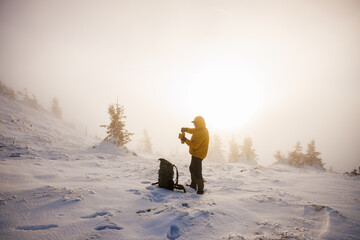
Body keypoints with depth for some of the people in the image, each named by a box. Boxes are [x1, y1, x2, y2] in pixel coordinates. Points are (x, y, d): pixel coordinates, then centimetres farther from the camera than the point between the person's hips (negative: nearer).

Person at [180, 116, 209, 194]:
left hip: (198, 154, -11)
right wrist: (186, 129, -2)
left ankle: (200, 190, -3)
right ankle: (193, 185, 36)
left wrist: (185, 140, -17)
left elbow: (195, 145, -25)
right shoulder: (201, 129, 6)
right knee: (192, 168, 23)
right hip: (196, 154, 11)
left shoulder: (201, 133, -25)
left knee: (197, 172, -9)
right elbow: (193, 130, 19)